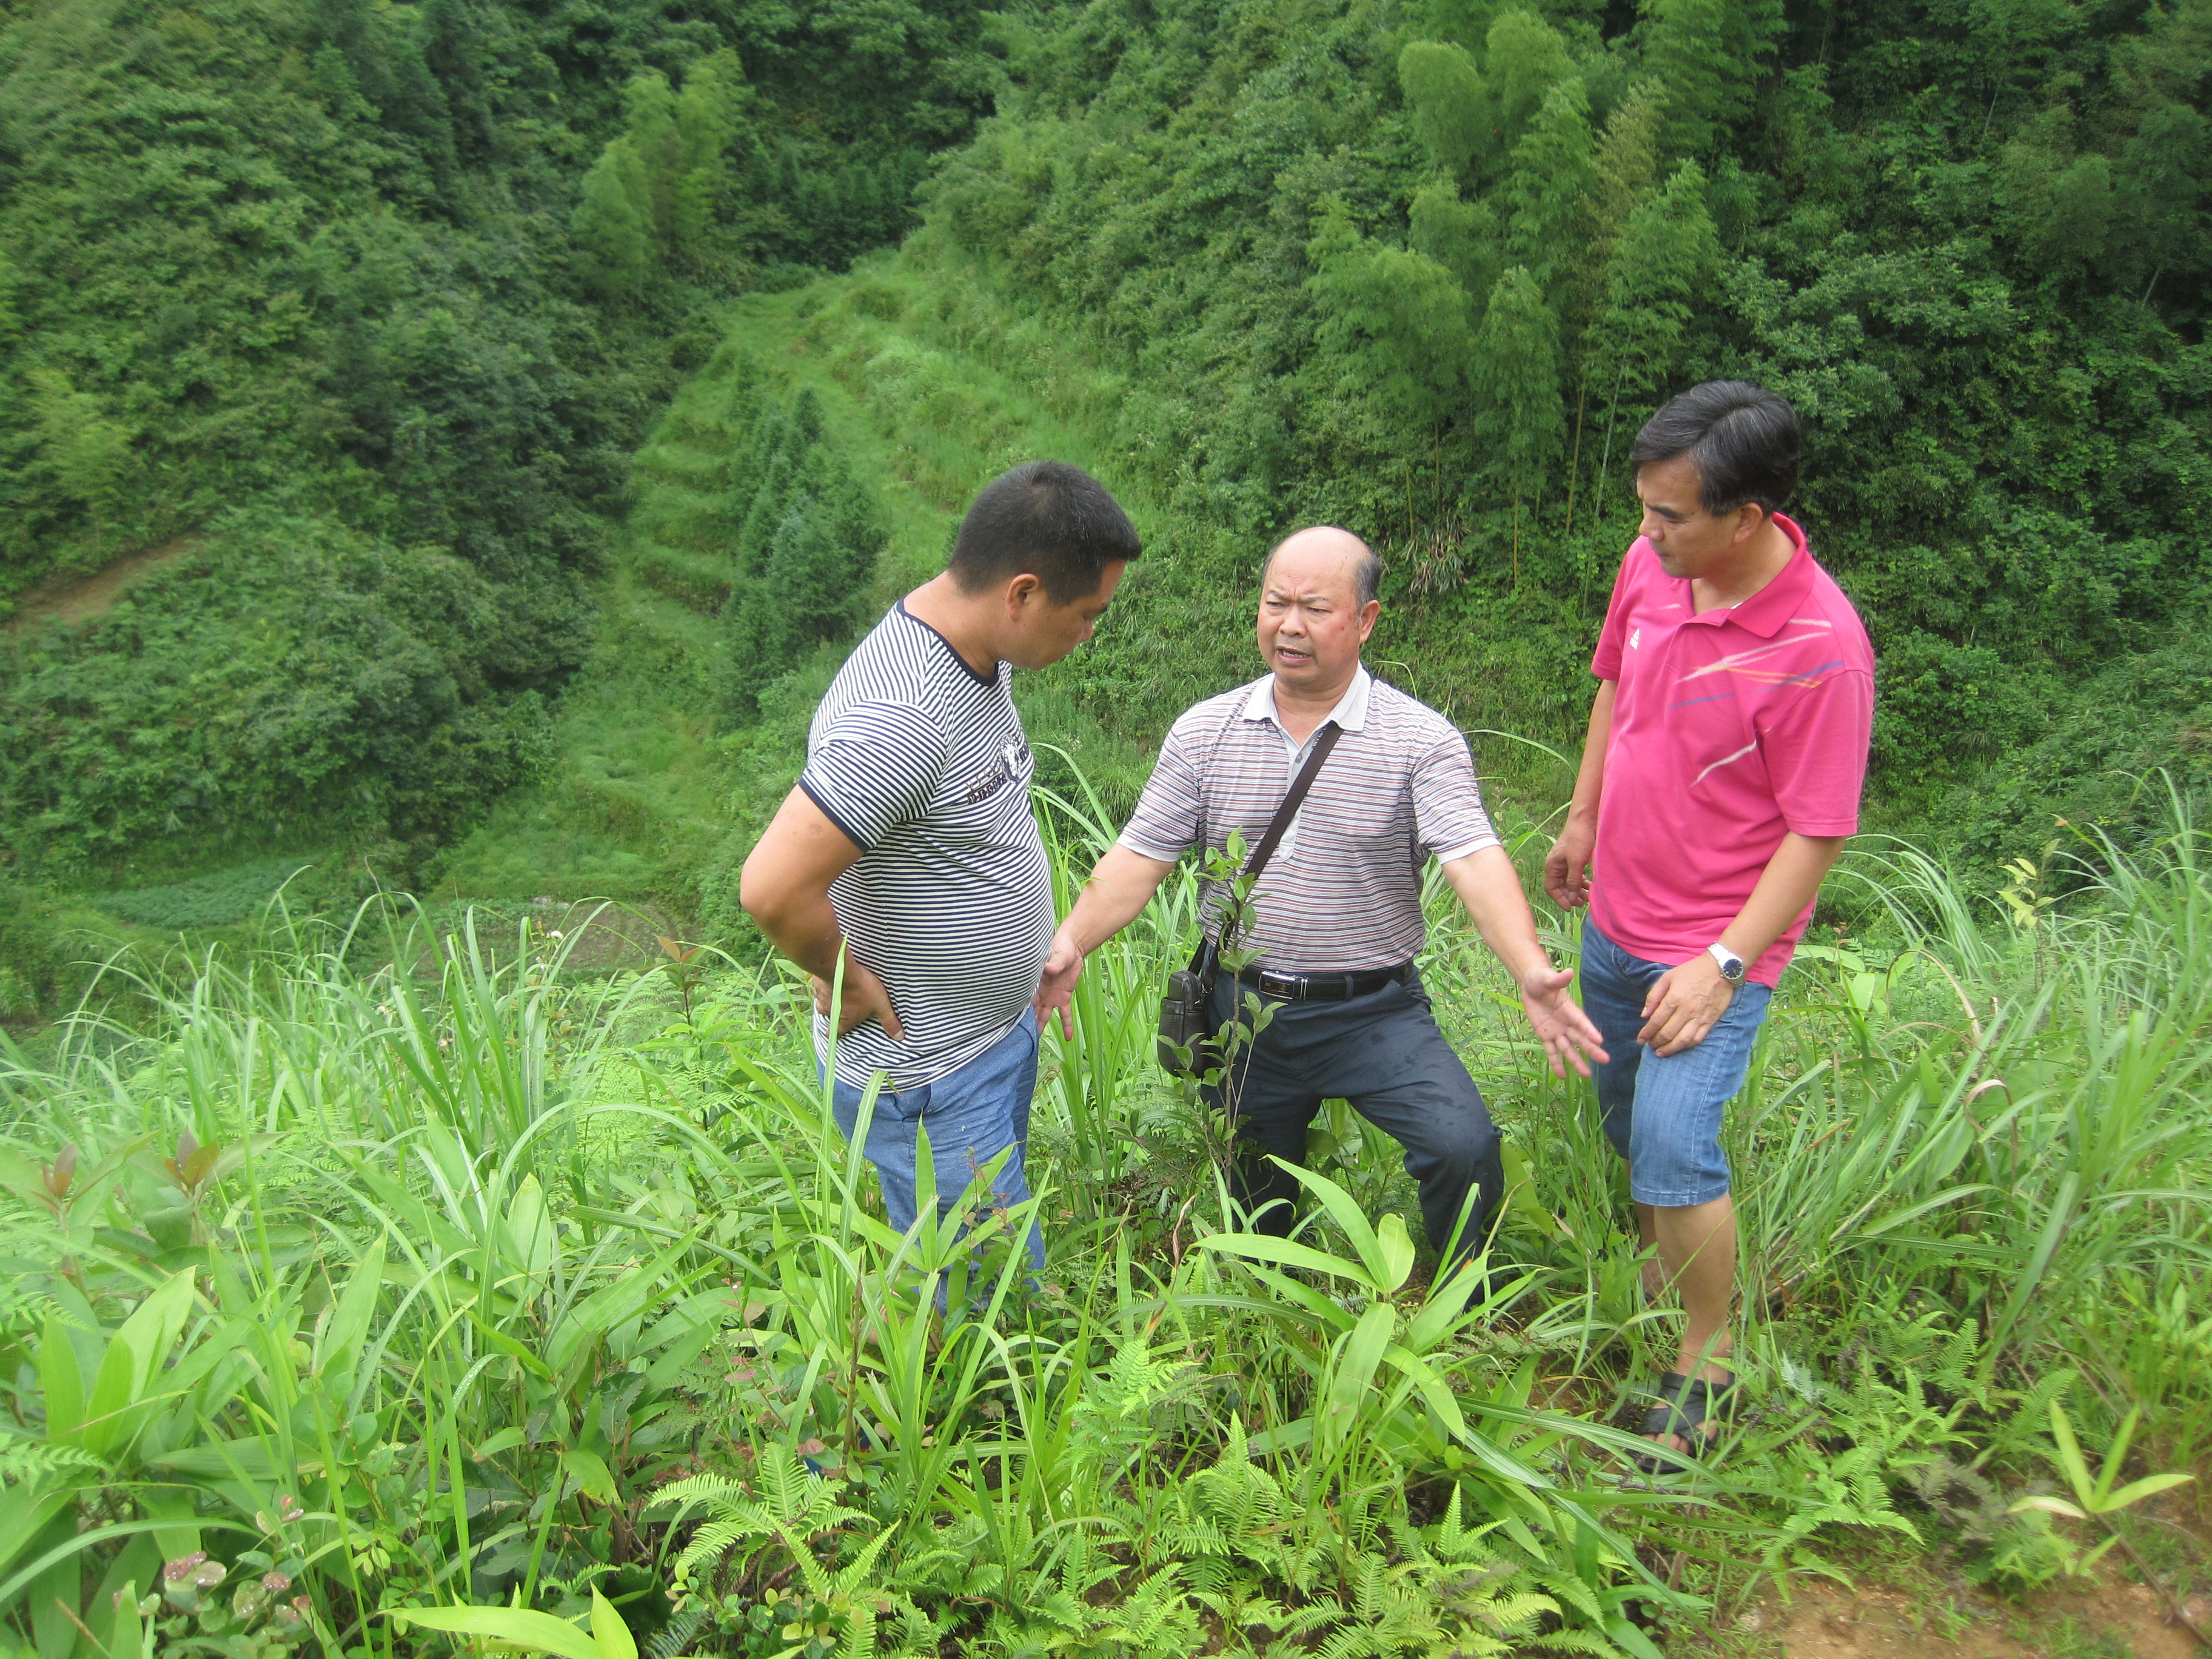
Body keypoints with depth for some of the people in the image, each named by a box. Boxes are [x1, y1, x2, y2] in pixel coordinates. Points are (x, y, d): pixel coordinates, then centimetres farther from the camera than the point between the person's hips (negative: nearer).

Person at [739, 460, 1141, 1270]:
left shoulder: (980, 654, 0)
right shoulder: (899, 720, -31)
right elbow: (774, 889, -35)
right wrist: (849, 982, -17)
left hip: (1001, 1034, 9)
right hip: (931, 1082, -9)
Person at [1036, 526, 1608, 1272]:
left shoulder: (1422, 739, -9)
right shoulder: (1205, 732, 0)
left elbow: (1475, 859, -20)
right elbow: (1139, 858, -2)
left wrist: (1531, 972, -36)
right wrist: (1071, 942, -19)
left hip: (1374, 1012, -3)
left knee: (1464, 1148, -22)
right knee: (1254, 1206, 17)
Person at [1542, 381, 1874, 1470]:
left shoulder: (1819, 647, -25)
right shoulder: (1651, 564, -7)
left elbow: (1815, 834, -19)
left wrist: (1723, 964, -20)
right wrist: (1581, 820, 18)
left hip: (1713, 943, -7)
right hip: (1616, 915, 7)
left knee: (1675, 1147, -13)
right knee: (1624, 1119, 21)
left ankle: (1707, 1360, 12)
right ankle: (1660, 1270, 47)